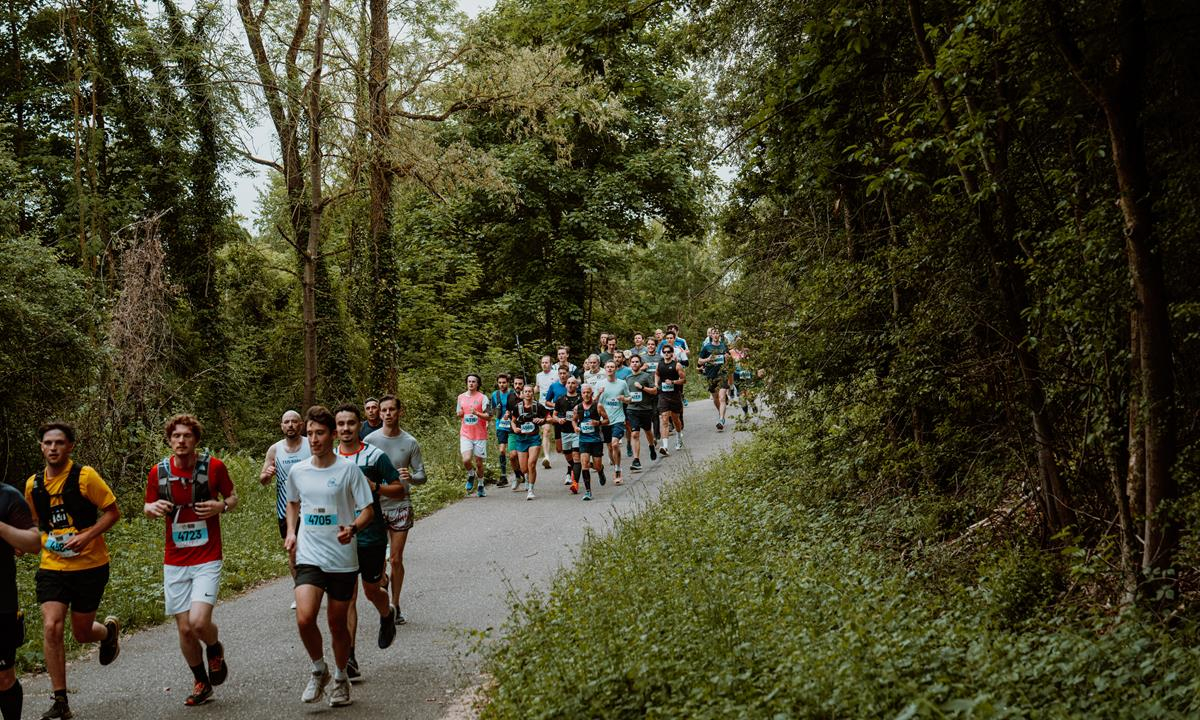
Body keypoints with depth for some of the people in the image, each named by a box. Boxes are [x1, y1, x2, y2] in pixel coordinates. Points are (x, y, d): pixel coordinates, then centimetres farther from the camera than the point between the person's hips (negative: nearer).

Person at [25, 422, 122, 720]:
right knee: (51, 628, -13)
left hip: (90, 565, -3)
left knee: (81, 633, 7)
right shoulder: (33, 484, 4)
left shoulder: (84, 476, -11)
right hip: (52, 567, 3)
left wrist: (87, 536, -21)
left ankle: (109, 630, 46)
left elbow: (113, 512, -7)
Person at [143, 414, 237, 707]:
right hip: (174, 562, 3)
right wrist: (154, 508, -11)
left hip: (207, 559, -3)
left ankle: (215, 649, 17)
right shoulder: (158, 472, -1)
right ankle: (201, 683, 28)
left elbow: (233, 497, 7)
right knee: (184, 629, 5)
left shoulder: (214, 466, -7)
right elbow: (147, 507, 13)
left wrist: (222, 506, -16)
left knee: (199, 622, -18)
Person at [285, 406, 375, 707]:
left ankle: (341, 678, 31)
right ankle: (319, 670, 8)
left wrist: (353, 528, -24)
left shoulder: (348, 469, -7)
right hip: (309, 557, 2)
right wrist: (291, 532, 7)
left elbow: (368, 510, -4)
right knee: (304, 618, -17)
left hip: (343, 559, -2)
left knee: (337, 623, 8)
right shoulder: (297, 471, 4)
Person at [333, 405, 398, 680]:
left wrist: (374, 487, -17)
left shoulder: (375, 456, -4)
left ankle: (387, 616, 46)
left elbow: (398, 488, 0)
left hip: (371, 535, -2)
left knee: (372, 591, 11)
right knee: (347, 597, -2)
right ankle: (349, 657, 0)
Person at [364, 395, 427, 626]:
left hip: (401, 505, 0)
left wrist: (411, 477, -20)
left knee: (396, 559, 4)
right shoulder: (370, 440, -2)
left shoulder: (410, 443, -1)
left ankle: (395, 605, 16)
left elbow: (422, 475, 1)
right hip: (376, 505, 0)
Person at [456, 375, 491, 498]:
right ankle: (471, 475, 14)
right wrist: (459, 413, -1)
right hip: (466, 434, 2)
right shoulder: (461, 397, 10)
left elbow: (488, 416, -8)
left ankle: (480, 485, 25)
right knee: (466, 460, -17)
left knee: (479, 463, 4)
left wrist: (476, 413, -24)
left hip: (480, 435, -2)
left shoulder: (482, 397, -3)